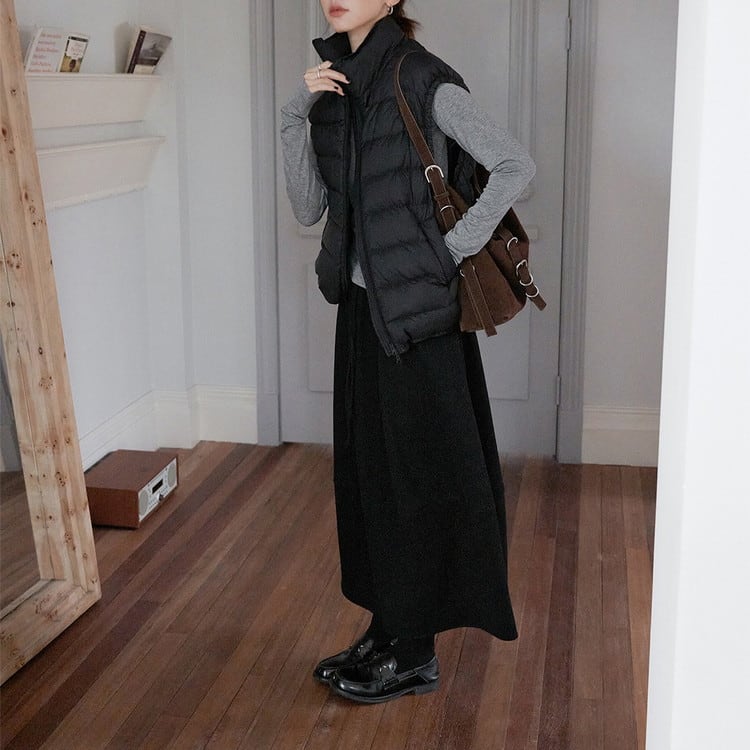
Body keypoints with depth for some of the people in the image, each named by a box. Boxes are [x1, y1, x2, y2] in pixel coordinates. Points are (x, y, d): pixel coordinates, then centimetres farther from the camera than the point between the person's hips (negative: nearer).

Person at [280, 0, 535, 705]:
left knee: (418, 469, 2)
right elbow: (309, 208, 4)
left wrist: (455, 248, -15)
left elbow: (516, 166, -15)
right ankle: (386, 627, 29)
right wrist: (296, 116, -6)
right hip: (363, 302, 8)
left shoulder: (423, 80, -12)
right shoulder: (335, 87, 10)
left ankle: (416, 652, 17)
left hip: (418, 308, -8)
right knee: (365, 466, 13)